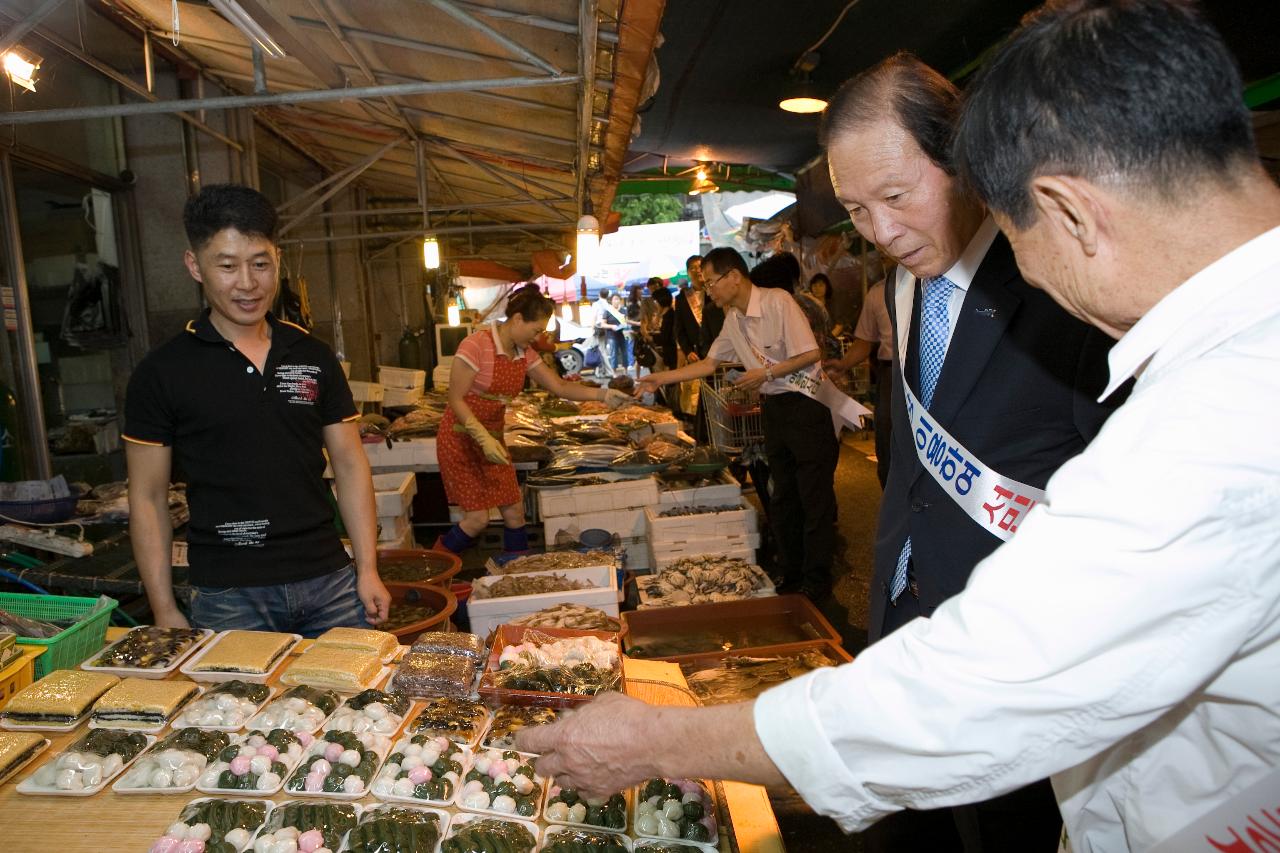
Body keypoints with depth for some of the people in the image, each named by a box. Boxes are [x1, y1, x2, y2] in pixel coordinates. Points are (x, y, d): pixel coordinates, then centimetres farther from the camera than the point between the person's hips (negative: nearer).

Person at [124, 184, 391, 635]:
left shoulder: (314, 357, 5)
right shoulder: (162, 372, -3)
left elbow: (349, 465, 7)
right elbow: (147, 499, 0)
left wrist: (368, 570, 1)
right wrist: (165, 613, -4)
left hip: (330, 583, 3)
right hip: (228, 597, -2)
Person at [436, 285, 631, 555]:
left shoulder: (524, 353, 2)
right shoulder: (477, 344, -20)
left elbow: (559, 386, 3)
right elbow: (456, 400, -20)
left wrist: (603, 394, -9)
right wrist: (483, 438, -28)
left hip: (492, 438, 7)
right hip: (461, 439, -7)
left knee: (514, 512, 6)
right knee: (477, 518, -6)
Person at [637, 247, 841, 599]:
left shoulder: (778, 302, -16)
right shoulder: (733, 318, 9)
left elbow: (810, 354, -17)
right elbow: (709, 363, 17)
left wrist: (766, 374, -14)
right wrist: (660, 379, 14)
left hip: (805, 402, -8)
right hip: (774, 407, 8)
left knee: (814, 495, -2)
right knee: (782, 496, 14)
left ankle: (817, 580, 8)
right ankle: (791, 573, 26)